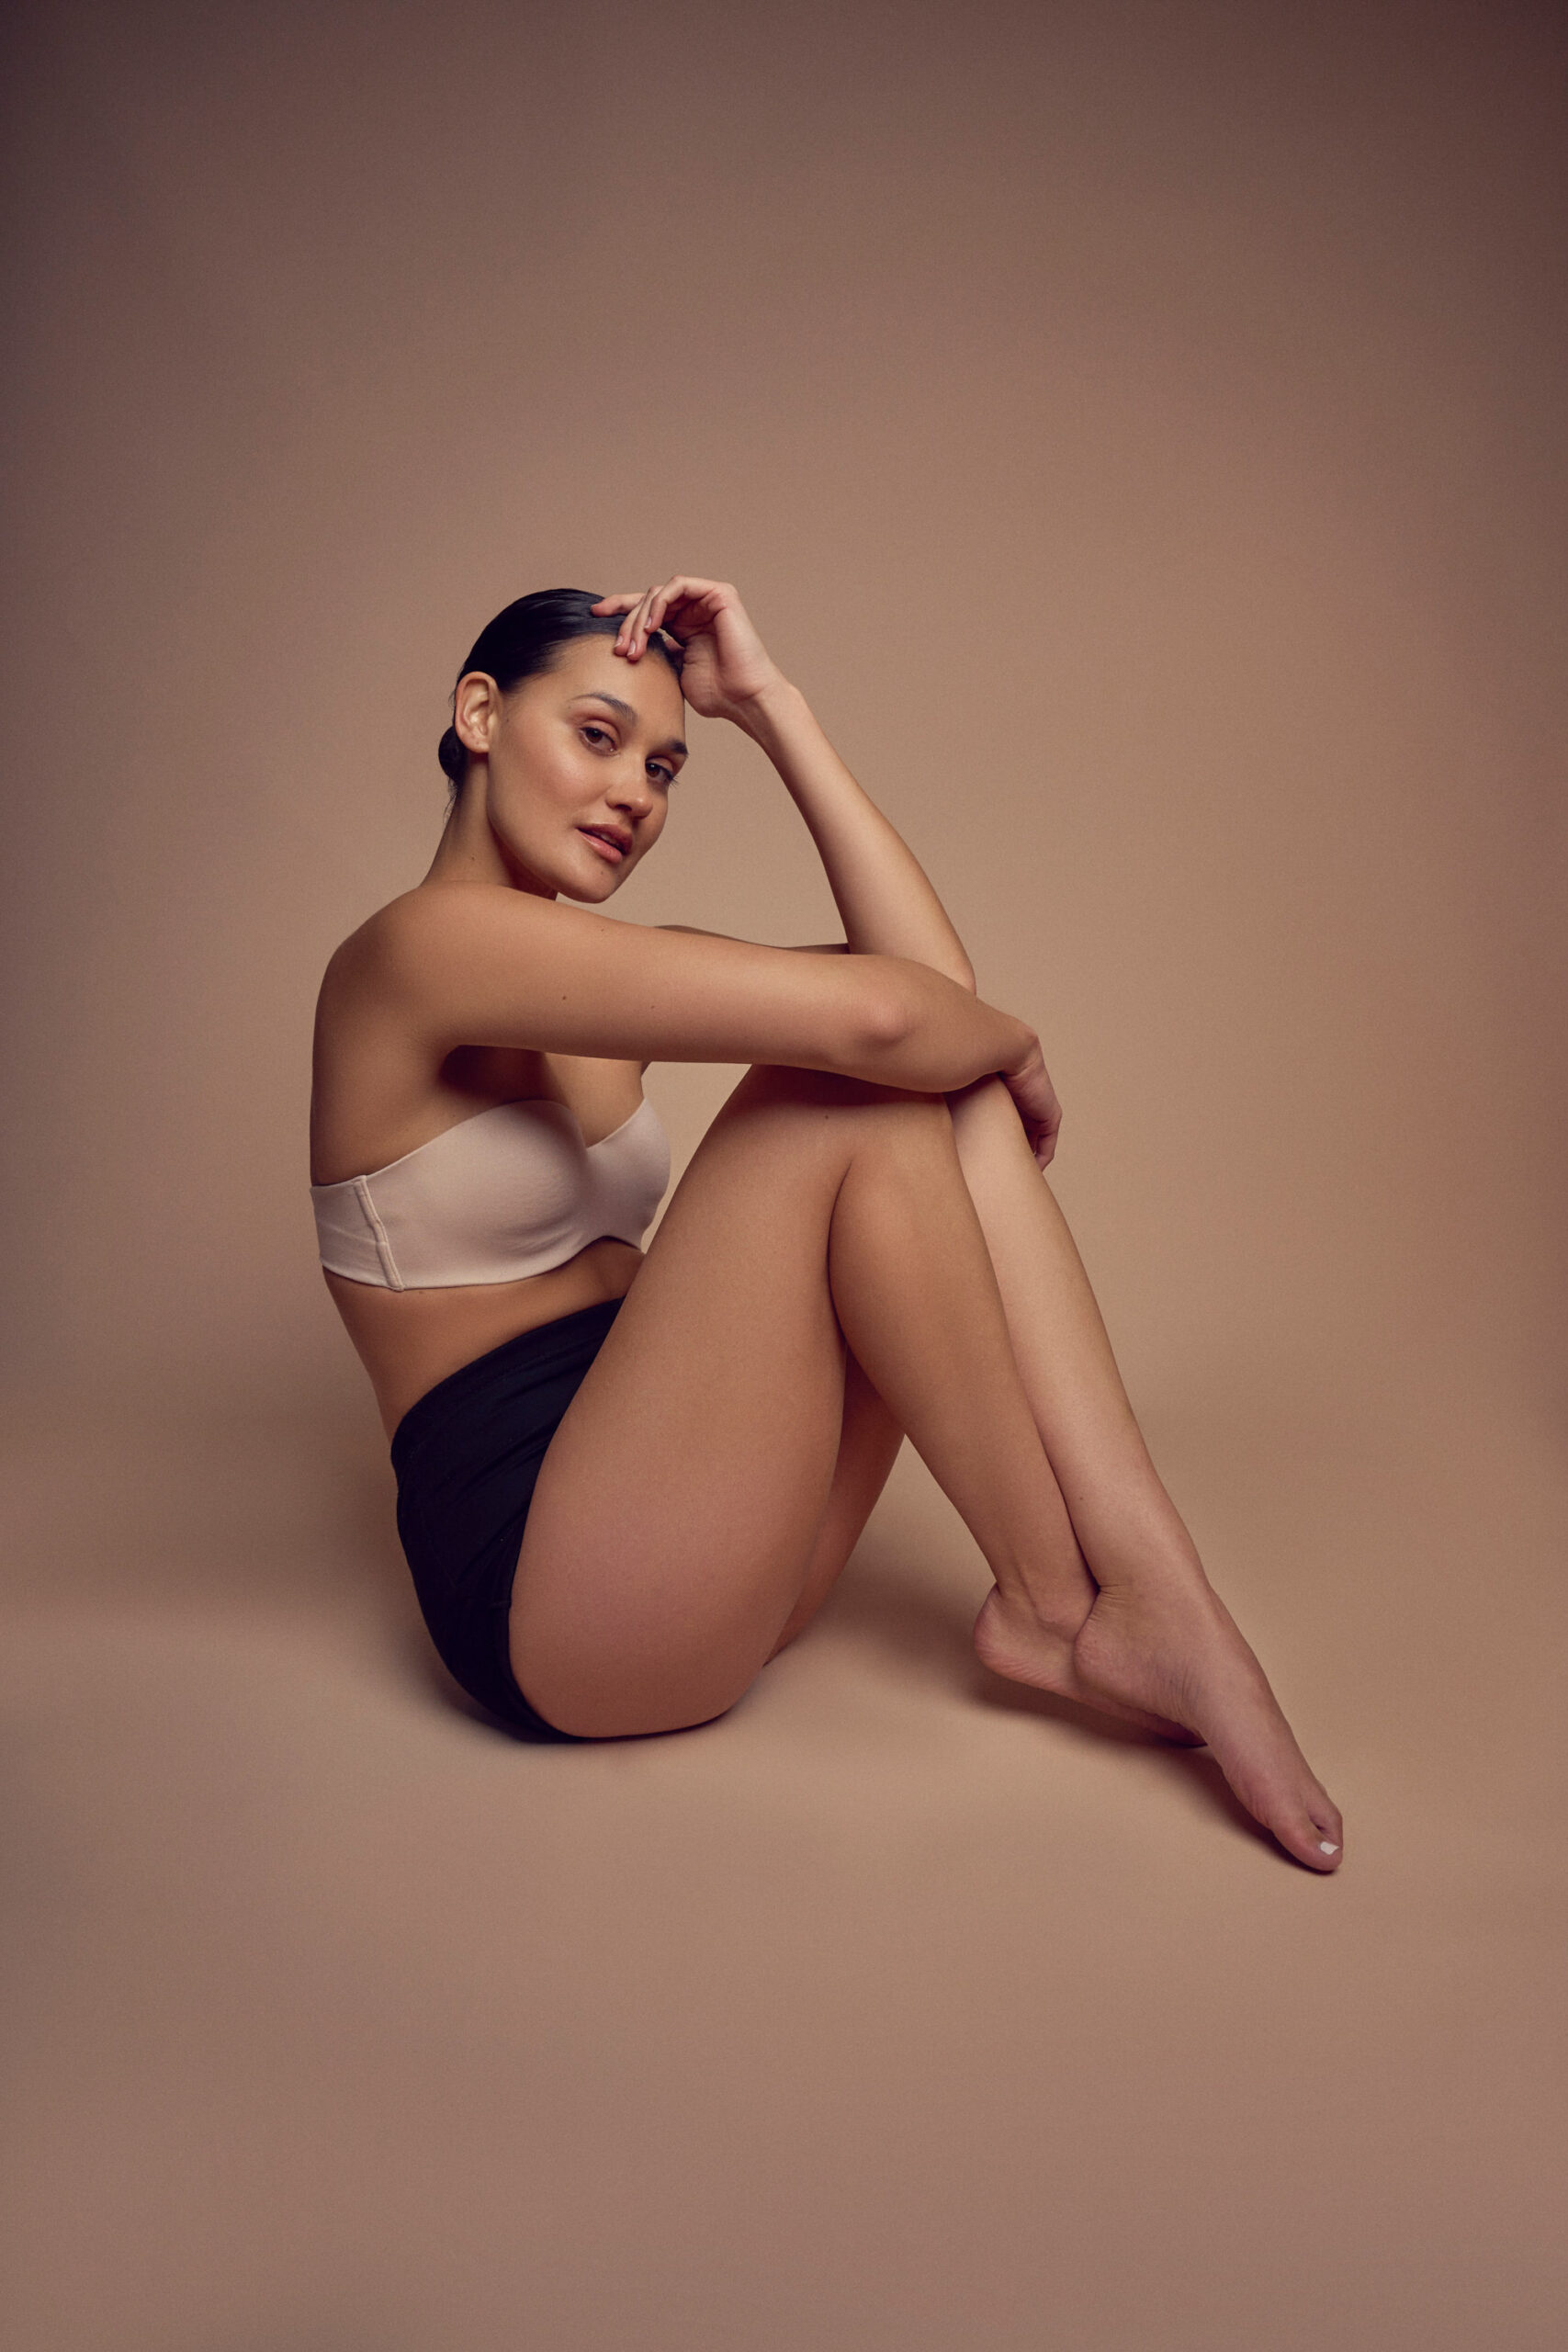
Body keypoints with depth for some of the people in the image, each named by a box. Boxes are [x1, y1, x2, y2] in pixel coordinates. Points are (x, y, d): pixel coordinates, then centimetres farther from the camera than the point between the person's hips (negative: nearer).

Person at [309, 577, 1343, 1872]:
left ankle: (1154, 1597, -15)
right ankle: (1052, 1604, -8)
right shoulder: (424, 940, -12)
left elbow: (930, 982, 2)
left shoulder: (606, 974, 16)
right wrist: (1012, 1046, -1)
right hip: (536, 1583, -8)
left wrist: (769, 702, 4)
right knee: (852, 1088, -19)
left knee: (952, 1091, -6)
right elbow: (865, 1014, -23)